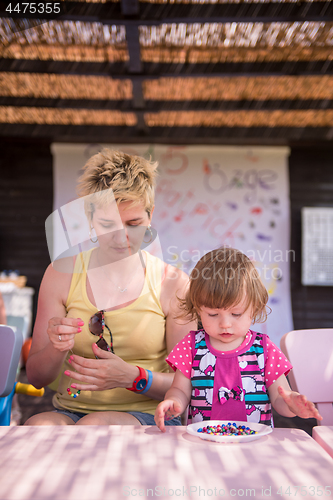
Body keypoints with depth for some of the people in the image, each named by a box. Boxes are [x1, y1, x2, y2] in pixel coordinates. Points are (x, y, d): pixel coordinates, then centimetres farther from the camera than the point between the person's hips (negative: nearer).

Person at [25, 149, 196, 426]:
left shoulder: (174, 283, -5)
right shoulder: (61, 274, 1)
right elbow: (36, 377, 3)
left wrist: (133, 377, -23)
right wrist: (57, 349, -20)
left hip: (148, 416, -1)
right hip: (71, 411, 2)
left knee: (96, 425, -35)